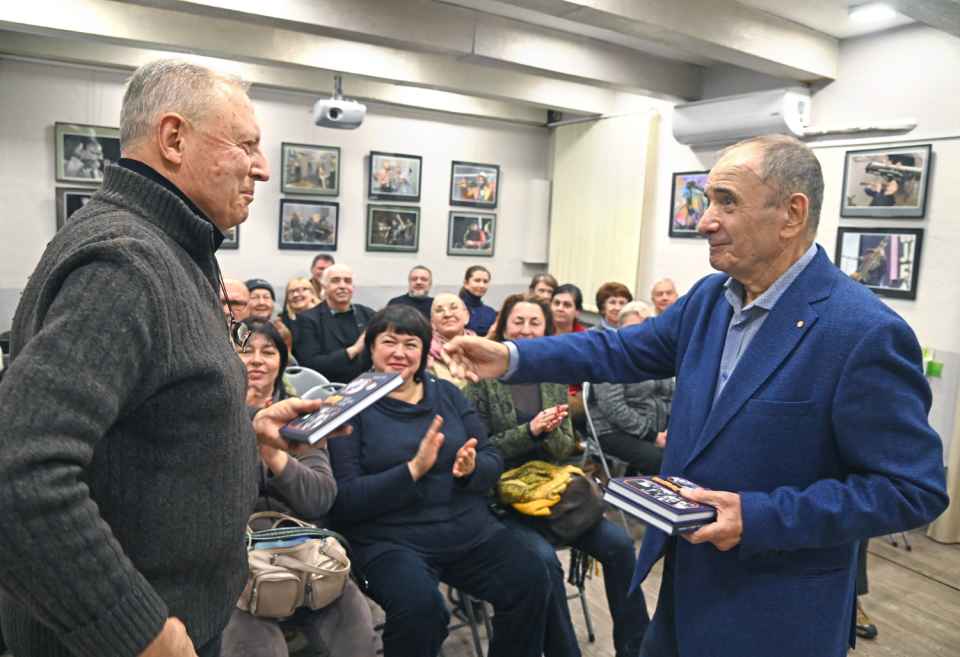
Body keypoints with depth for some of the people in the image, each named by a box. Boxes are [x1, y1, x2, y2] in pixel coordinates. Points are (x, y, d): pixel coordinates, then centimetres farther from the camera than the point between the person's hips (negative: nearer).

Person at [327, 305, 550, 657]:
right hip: (392, 540, -4)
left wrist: (472, 469, -15)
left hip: (472, 530, 5)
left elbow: (493, 460, 9)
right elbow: (344, 500, -12)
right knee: (419, 607, -31)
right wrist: (413, 470, -22)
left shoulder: (447, 393, 9)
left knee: (531, 582, -15)